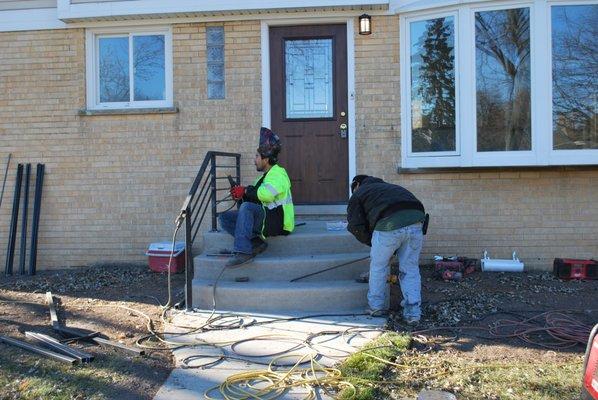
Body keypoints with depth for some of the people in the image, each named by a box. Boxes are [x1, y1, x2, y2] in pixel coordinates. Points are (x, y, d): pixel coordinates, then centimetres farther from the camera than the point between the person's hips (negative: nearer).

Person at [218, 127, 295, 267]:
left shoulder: (278, 174, -12)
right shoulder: (266, 175, 21)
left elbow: (265, 194, -32)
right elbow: (255, 198, 17)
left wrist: (245, 191, -16)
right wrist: (240, 195, -3)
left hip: (277, 223, -10)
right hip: (264, 219, 10)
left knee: (247, 207, -34)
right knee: (225, 218, 1)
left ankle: (243, 252, -35)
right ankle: (256, 243, -12)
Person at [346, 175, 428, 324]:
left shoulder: (357, 195, 23)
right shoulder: (388, 187, 40)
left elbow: (356, 226, 10)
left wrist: (372, 242, 24)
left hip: (390, 224, -5)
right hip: (416, 221, 5)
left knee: (378, 266, 16)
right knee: (410, 268, 15)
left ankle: (377, 307, 27)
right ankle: (413, 313, 15)